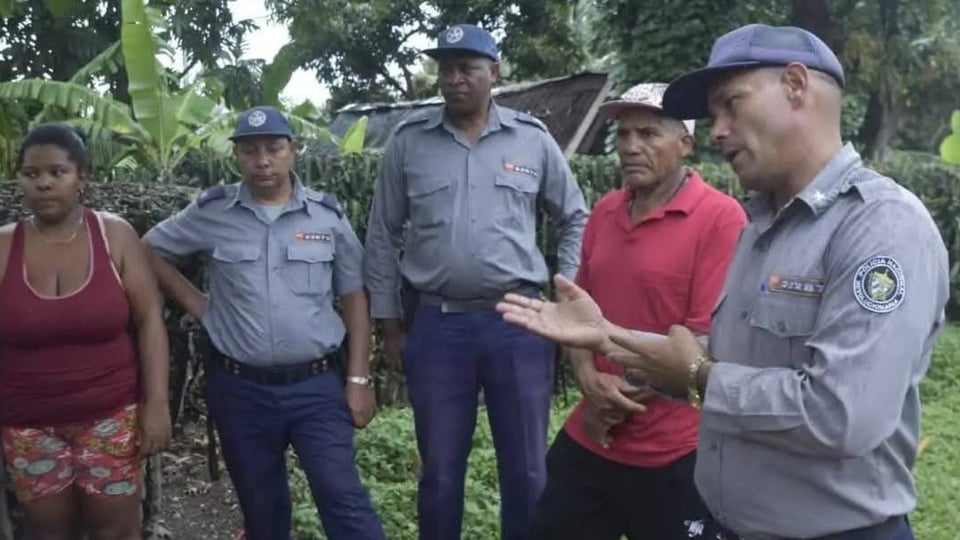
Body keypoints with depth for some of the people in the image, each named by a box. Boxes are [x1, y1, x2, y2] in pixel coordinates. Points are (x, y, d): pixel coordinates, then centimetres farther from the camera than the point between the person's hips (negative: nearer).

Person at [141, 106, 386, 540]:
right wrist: (196, 304, 3)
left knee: (345, 501, -7)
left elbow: (354, 299, 4)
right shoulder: (211, 212, -1)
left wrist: (358, 379, -1)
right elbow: (151, 250, 14)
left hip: (316, 385, -1)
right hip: (240, 389, 1)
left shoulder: (328, 215, -1)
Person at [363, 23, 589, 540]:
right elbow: (382, 237, 9)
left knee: (527, 471, 9)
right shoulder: (406, 141, 4)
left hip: (519, 322, 0)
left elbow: (574, 220, 12)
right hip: (436, 325, 0)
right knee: (439, 472, 11)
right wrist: (388, 322, 8)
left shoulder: (533, 139, 3)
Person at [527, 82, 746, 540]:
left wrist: (625, 396, -10)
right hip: (588, 439, 6)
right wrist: (588, 380, -5)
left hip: (674, 456, -6)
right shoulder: (604, 211, 8)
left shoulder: (720, 217, -12)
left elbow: (708, 338, -15)